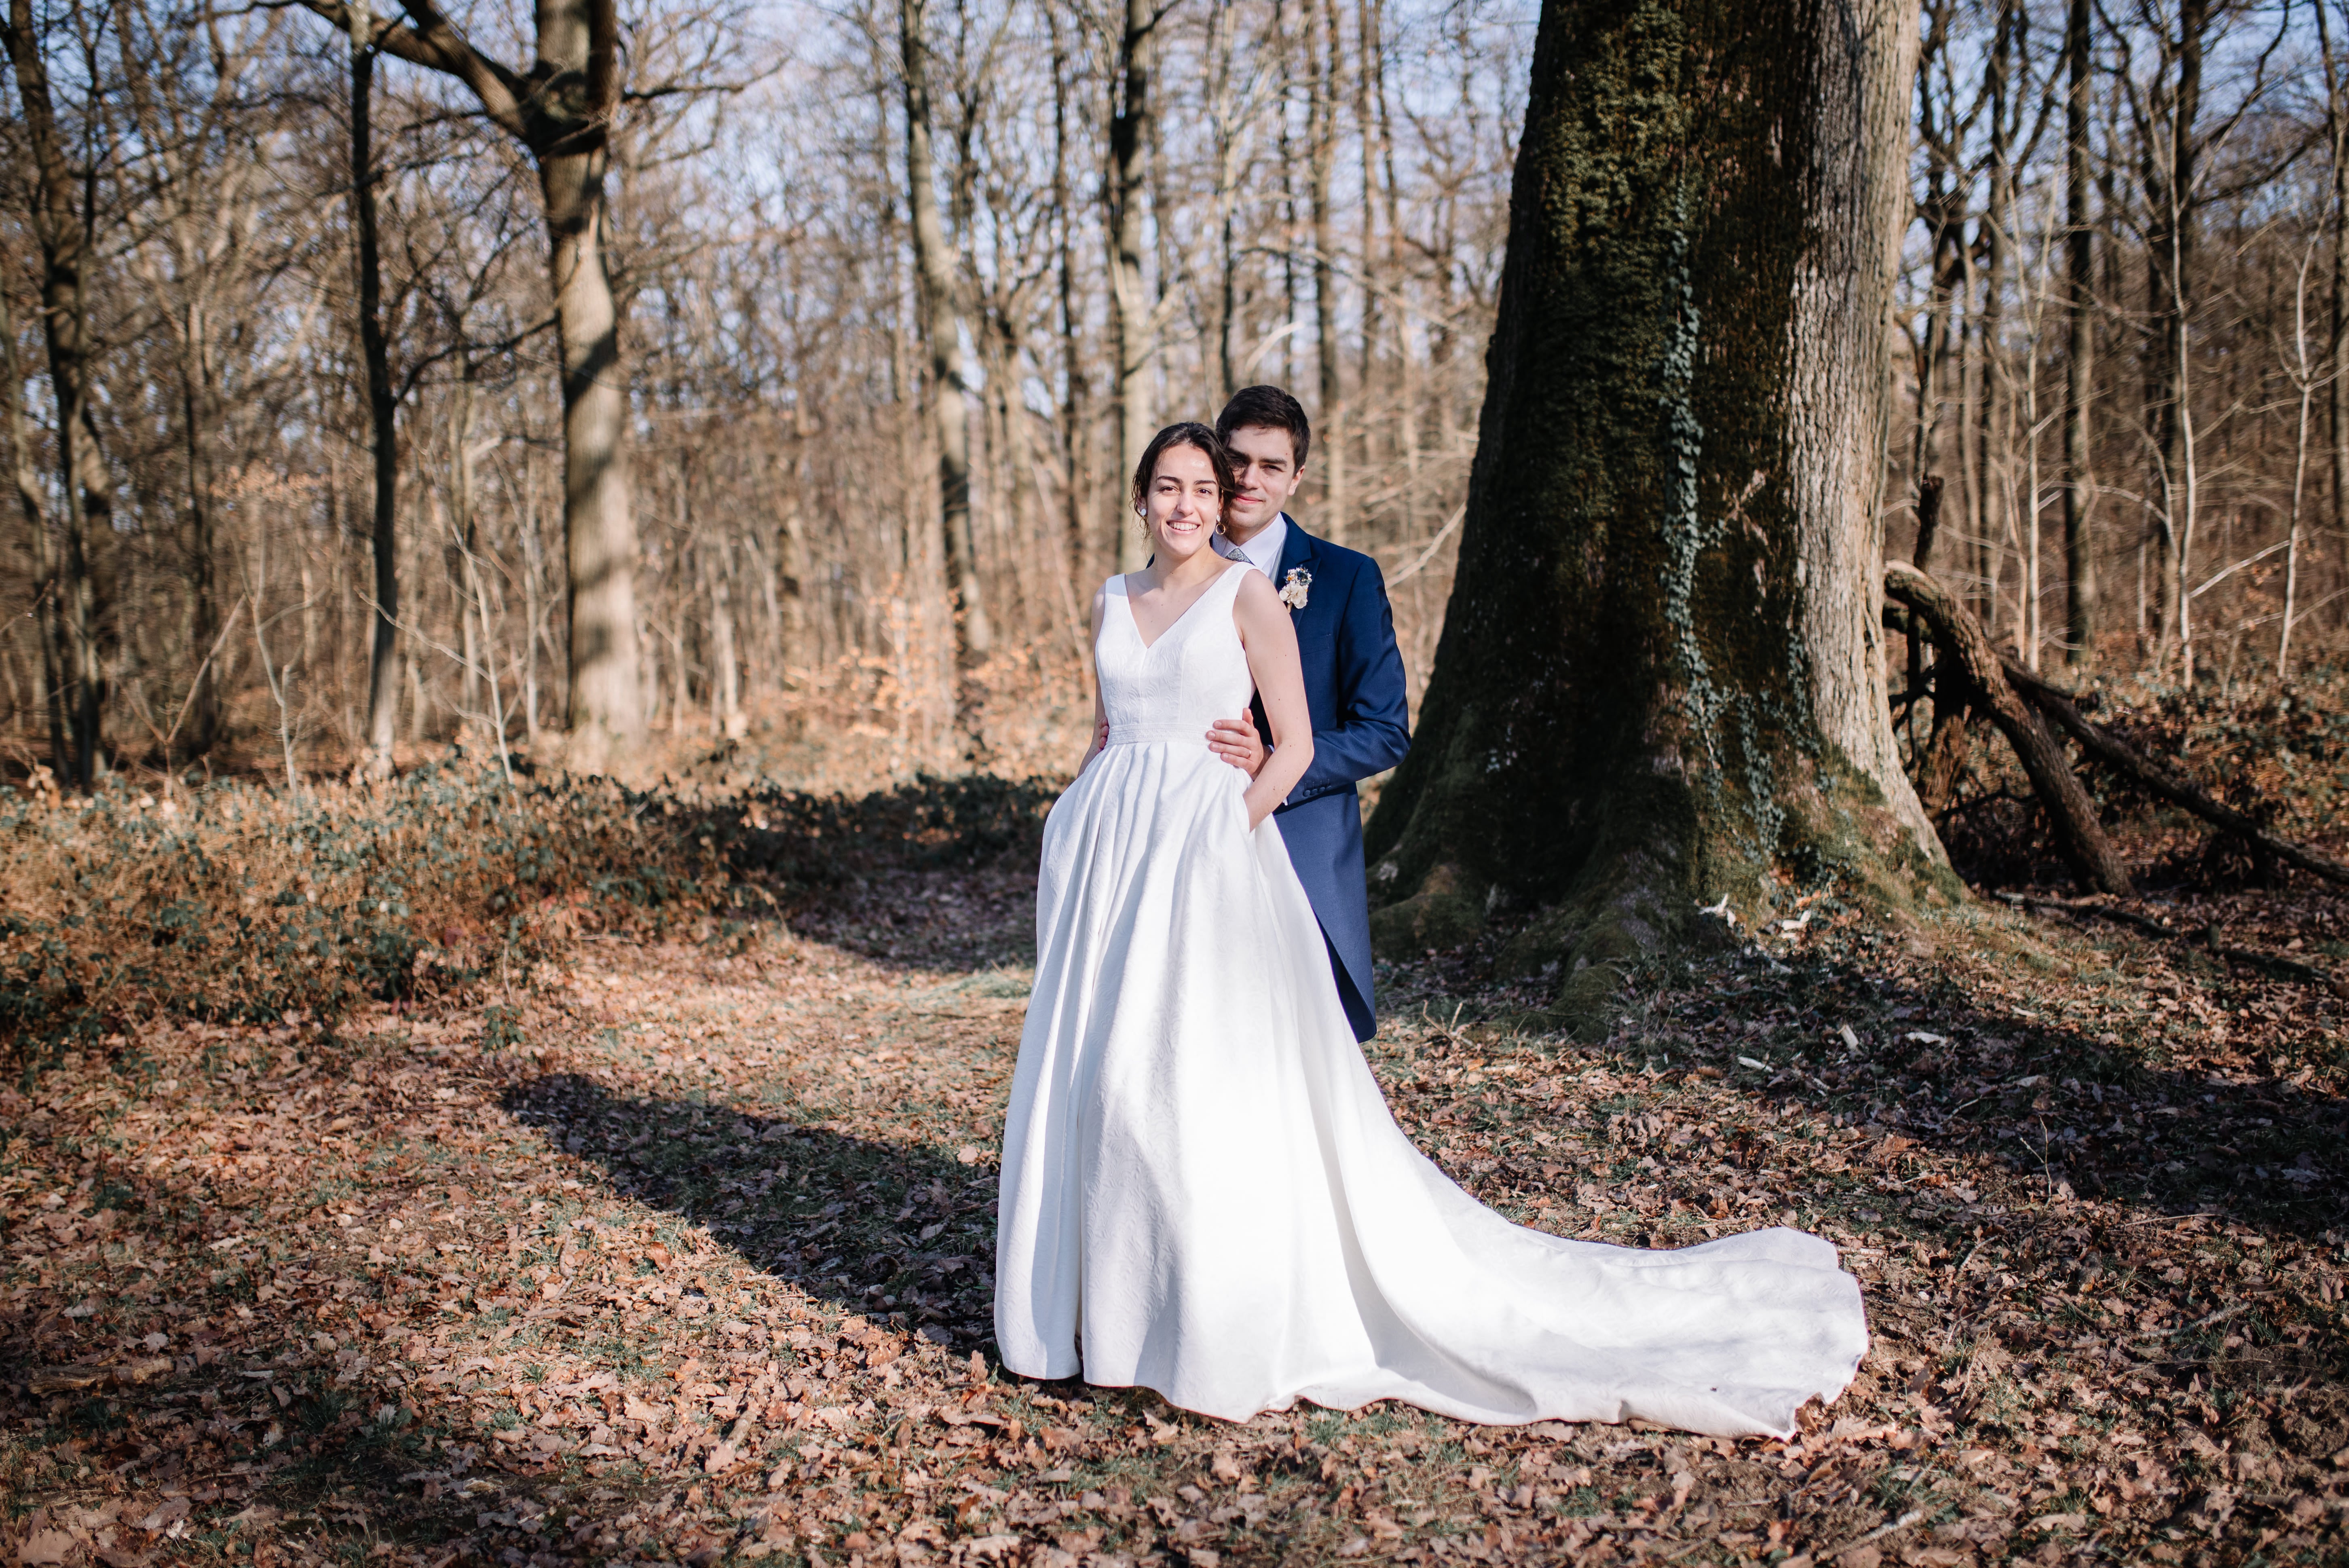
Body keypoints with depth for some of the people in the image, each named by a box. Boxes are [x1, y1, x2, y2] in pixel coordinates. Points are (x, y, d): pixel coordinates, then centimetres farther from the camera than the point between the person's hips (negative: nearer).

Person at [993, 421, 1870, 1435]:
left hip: (1209, 852, -6)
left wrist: (1231, 829, -18)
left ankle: (1233, 1328, 4)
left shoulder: (1249, 598, -3)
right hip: (1107, 853, 6)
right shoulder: (1112, 602, 13)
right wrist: (1073, 838, 12)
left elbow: (1296, 745, -6)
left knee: (1207, 1077, -8)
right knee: (1096, 1072, 8)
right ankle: (1112, 1302, 22)